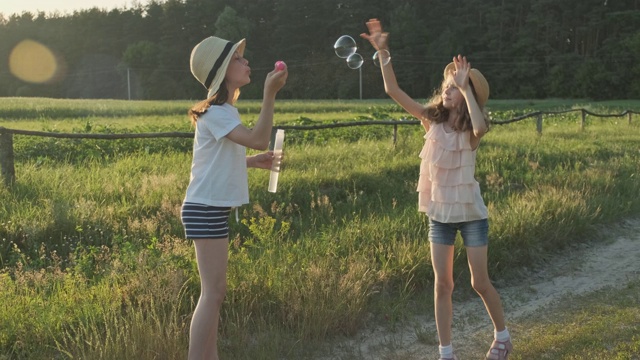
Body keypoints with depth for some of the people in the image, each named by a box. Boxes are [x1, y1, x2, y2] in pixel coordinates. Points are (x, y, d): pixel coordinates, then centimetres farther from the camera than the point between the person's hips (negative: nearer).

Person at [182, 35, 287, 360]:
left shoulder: (224, 110, 15)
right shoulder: (215, 112, -16)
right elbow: (258, 139, -28)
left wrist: (254, 162, 14)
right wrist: (270, 94, -31)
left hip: (214, 209, 10)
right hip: (205, 210, -10)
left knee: (213, 291, 13)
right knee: (213, 293, -9)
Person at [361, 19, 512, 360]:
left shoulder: (471, 129, -10)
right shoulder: (432, 119, -1)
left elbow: (480, 128, -37)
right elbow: (393, 90, -6)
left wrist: (466, 86, -31)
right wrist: (382, 52, -16)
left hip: (470, 213, -3)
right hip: (439, 214, 3)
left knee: (480, 282, 6)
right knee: (442, 284, 6)